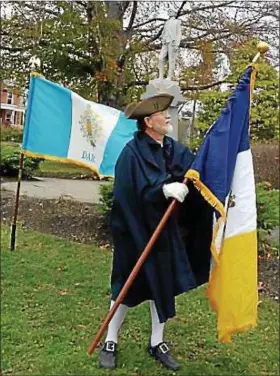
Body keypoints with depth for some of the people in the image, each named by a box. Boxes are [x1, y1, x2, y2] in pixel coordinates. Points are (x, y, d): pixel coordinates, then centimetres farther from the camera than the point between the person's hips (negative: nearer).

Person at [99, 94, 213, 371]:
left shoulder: (173, 149, 4)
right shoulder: (132, 153, -15)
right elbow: (132, 192, -24)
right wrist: (164, 189, -33)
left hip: (164, 231, 6)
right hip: (135, 231, -5)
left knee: (163, 285, 13)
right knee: (127, 286, 8)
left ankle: (157, 343, 31)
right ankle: (110, 341, 28)